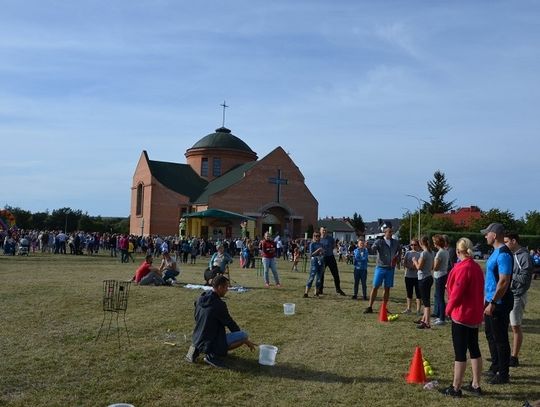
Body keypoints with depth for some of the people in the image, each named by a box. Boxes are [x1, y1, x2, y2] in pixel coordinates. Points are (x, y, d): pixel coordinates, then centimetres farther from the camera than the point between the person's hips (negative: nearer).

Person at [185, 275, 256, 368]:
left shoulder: (200, 299, 3)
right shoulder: (218, 304, -19)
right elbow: (231, 324, -8)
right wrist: (246, 340, 6)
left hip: (197, 340, 8)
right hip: (210, 343, -8)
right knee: (244, 335, -12)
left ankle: (197, 349, 13)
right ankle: (213, 355, -10)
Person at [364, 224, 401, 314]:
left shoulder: (395, 242, 7)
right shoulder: (379, 241, -5)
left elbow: (399, 250, 25)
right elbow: (373, 249, -21)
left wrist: (397, 258, 10)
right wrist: (374, 248, -43)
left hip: (390, 269, 4)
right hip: (380, 268, -3)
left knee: (387, 289, 8)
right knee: (375, 287, -3)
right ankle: (370, 307, 2)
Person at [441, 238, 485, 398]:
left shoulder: (463, 268, -19)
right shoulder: (477, 267, 8)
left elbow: (457, 293, -20)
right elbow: (477, 290, 14)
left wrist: (449, 309, -6)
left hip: (462, 315, -9)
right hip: (475, 315, 9)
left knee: (460, 351, -1)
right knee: (474, 349, 15)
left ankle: (456, 388, 7)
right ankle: (476, 385, 23)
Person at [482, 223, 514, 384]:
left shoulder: (503, 254, -20)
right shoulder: (496, 252, 11)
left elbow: (504, 282, -24)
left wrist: (492, 303, -24)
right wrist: (487, 299, 21)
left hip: (499, 304, -10)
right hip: (491, 301, 10)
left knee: (500, 340, 0)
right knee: (491, 335, 19)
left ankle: (503, 375, 11)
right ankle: (495, 368, 32)